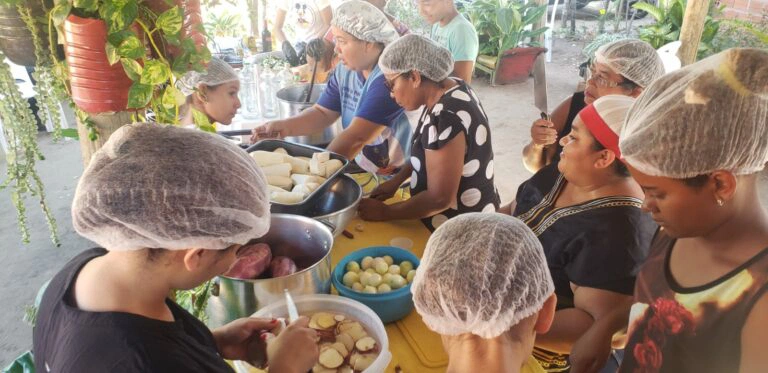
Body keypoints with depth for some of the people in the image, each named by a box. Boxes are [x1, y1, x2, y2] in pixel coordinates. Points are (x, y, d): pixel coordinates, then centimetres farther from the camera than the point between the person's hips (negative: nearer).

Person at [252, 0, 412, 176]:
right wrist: (285, 126, -9)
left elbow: (356, 138, -23)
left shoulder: (389, 77, -21)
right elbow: (323, 113, 7)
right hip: (359, 170, 6)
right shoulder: (345, 69, 2)